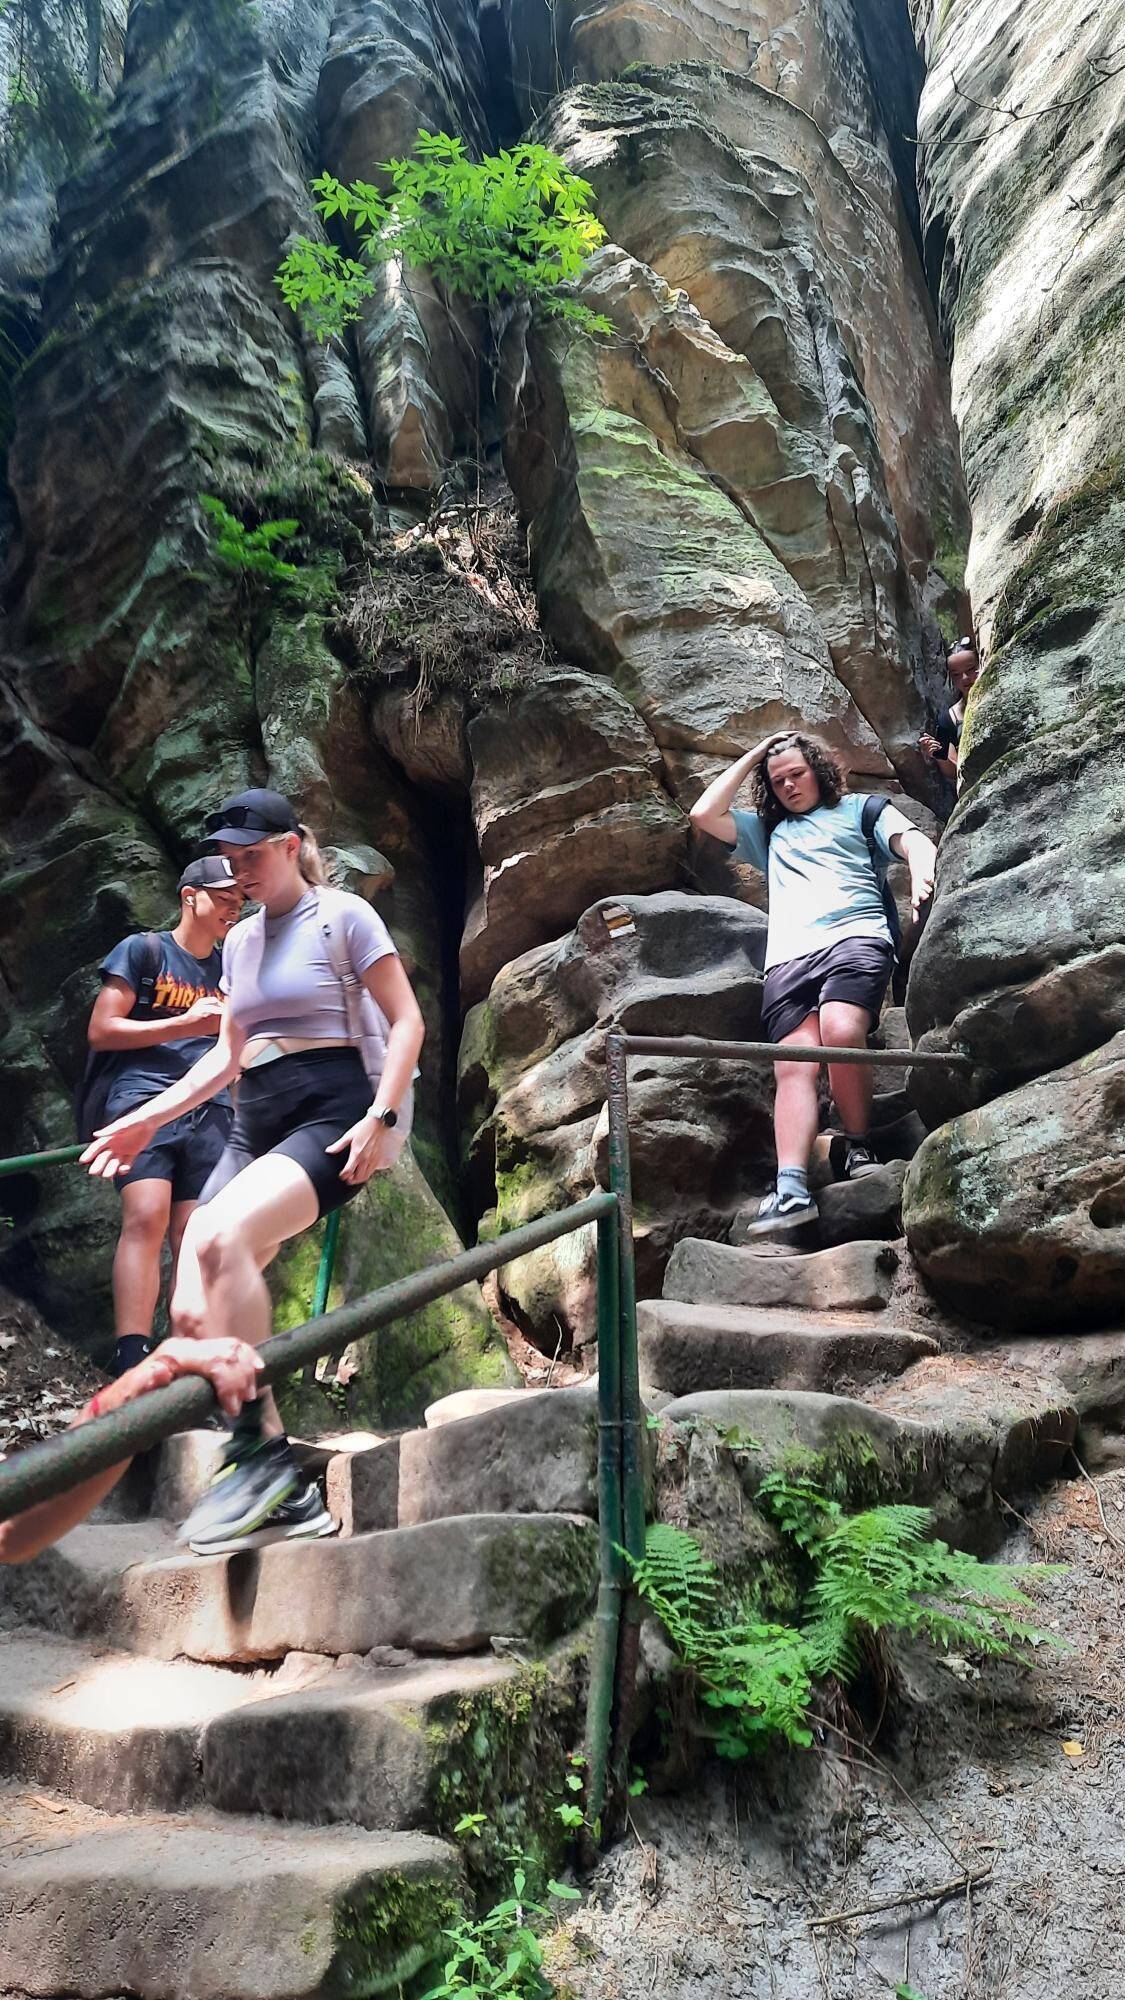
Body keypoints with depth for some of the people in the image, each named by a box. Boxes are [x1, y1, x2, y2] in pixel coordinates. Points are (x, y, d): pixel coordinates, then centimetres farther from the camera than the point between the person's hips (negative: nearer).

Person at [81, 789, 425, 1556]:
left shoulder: (343, 916, 0)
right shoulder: (241, 940, 20)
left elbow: (406, 1020, -4)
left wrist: (382, 1117, -17)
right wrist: (151, 1118, 16)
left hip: (333, 1113, -7)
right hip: (257, 1124, 7)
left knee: (221, 1236, -33)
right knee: (193, 1314, -10)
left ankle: (259, 1451, -21)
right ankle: (286, 1497, -1)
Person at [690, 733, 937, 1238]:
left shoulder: (859, 809, 25)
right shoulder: (767, 832, 35)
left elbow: (913, 841, 10)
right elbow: (703, 814, 25)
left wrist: (921, 873, -14)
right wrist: (752, 756, 30)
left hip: (855, 936, -3)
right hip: (788, 956, 3)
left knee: (840, 1031, -33)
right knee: (792, 1067, -20)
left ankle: (859, 1147, -14)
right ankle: (791, 1189, -35)